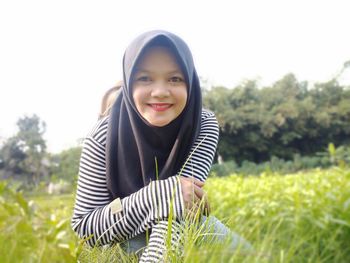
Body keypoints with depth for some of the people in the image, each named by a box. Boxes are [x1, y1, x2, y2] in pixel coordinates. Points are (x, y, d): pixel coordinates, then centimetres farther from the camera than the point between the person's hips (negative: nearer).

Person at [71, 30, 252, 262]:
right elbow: (84, 227, -21)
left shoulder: (204, 125, -17)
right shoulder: (104, 136, -23)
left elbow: (184, 194, -29)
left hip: (184, 226, 2)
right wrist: (157, 195, -35)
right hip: (128, 241, -2)